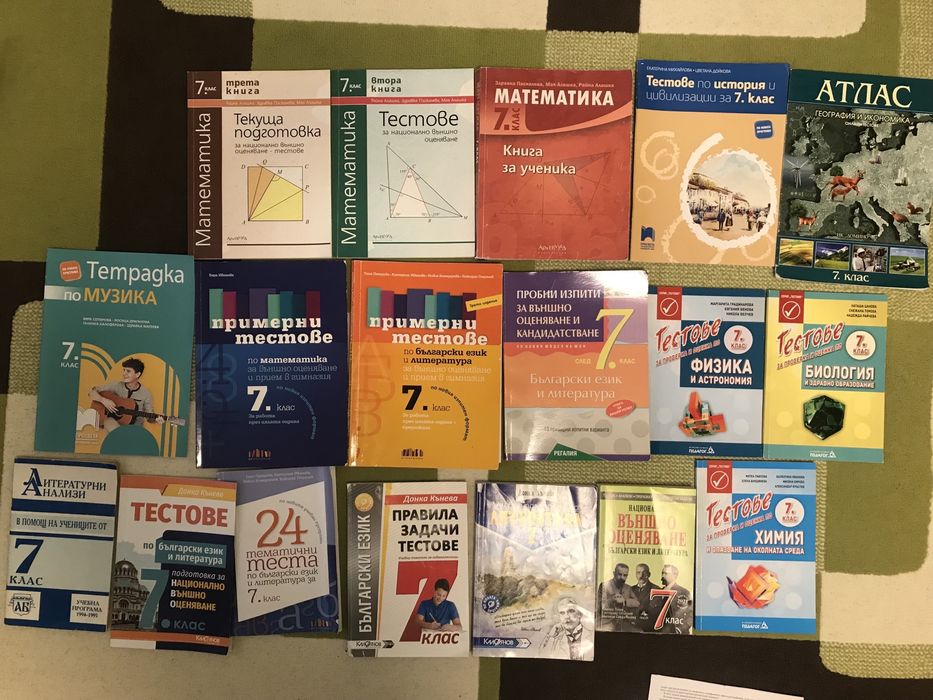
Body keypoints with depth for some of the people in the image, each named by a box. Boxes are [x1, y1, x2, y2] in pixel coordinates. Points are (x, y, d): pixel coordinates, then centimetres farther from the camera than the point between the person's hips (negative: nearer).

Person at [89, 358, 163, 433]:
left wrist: (156, 419, -21)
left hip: (134, 427, 0)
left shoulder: (146, 394, -5)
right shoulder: (116, 386, -3)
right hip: (114, 422, 0)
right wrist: (103, 400, -17)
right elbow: (91, 392, 0)